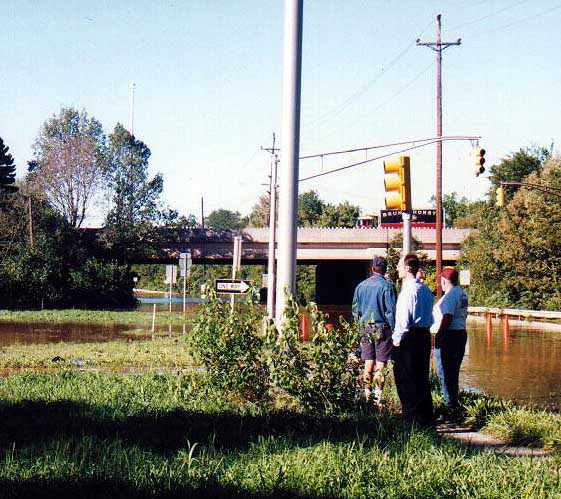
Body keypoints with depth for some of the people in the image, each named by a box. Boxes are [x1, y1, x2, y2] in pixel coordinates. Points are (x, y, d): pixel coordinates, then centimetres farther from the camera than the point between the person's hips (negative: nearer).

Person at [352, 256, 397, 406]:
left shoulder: (361, 286, 7)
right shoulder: (387, 286, -10)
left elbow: (355, 309, 12)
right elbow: (391, 310, -11)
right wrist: (393, 329, -4)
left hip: (365, 328, 4)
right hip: (382, 327, -4)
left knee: (368, 363, 11)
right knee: (380, 364, -1)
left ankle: (367, 394, 14)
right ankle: (378, 396, -2)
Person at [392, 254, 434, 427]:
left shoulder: (409, 289, -15)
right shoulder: (425, 289, 13)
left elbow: (404, 317, -18)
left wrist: (397, 338, -10)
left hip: (409, 336, -9)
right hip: (425, 334, 9)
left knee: (406, 379, -2)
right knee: (422, 376, 15)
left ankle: (413, 417, -1)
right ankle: (427, 416, 20)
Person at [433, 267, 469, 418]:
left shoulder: (450, 295, -17)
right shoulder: (462, 293, 12)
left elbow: (447, 318, -24)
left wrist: (438, 335, -22)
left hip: (448, 336, -10)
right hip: (461, 333, 10)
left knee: (445, 374, -4)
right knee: (453, 373, 17)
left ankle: (450, 407, -5)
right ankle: (454, 405, 23)